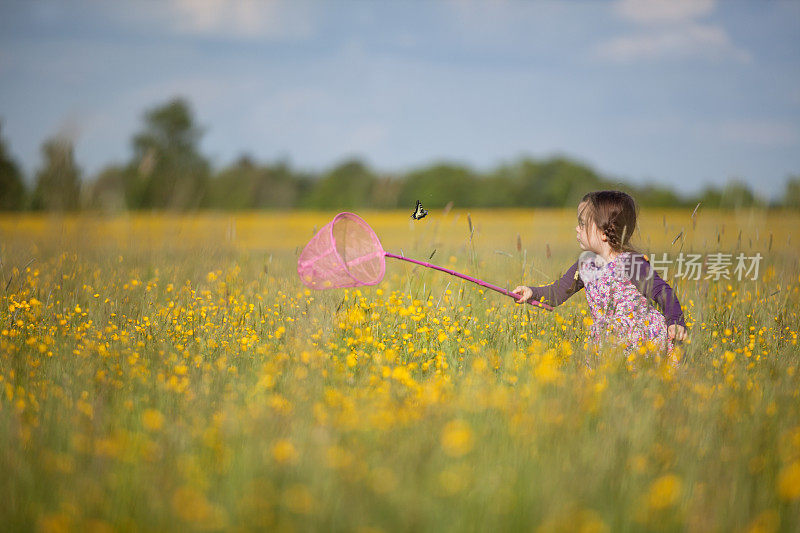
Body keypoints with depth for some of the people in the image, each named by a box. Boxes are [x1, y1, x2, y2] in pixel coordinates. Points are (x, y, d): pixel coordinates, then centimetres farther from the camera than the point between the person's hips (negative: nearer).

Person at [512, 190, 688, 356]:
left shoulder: (631, 263, -13)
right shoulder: (585, 263, 7)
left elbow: (663, 292, -9)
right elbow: (558, 292, 15)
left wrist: (676, 322, -22)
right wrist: (533, 292, -1)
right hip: (605, 343, 5)